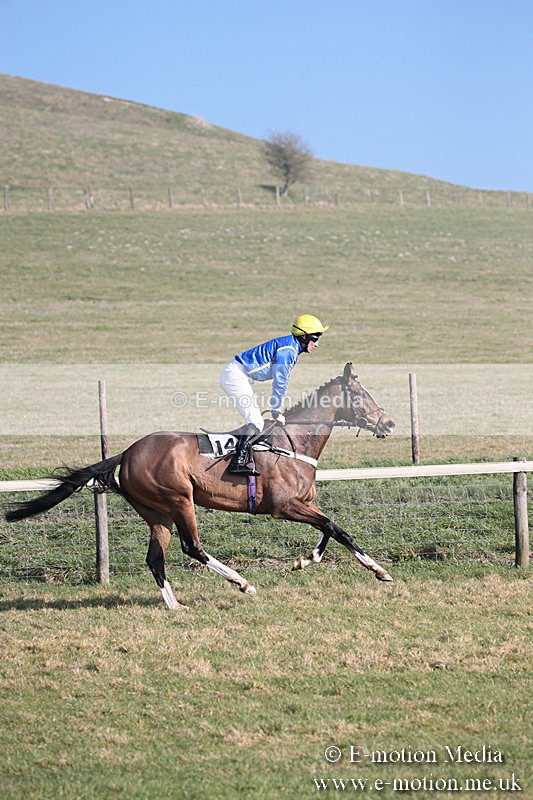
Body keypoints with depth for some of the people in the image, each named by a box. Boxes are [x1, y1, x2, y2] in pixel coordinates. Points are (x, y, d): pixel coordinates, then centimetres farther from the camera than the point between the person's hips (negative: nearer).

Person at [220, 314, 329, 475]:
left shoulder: (292, 348, 16)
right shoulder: (288, 349, -17)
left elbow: (283, 381, 22)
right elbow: (279, 383, -17)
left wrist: (278, 410, 19)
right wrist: (277, 412, -8)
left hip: (239, 377, 11)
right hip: (235, 375, -11)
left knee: (255, 420, 13)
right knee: (255, 421, -18)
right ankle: (238, 462, -25)